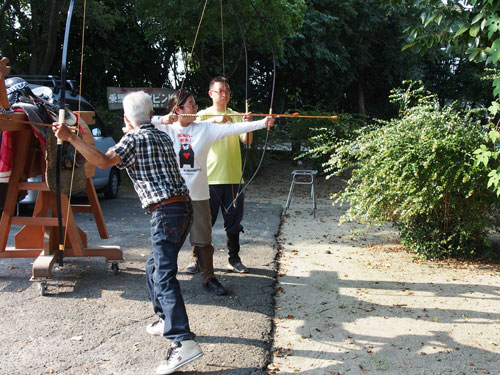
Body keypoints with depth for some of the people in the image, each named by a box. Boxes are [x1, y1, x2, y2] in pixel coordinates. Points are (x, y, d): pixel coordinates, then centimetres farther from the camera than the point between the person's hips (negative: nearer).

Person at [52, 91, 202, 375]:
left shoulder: (134, 139, -5)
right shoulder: (163, 136, 18)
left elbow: (104, 161, -20)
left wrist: (70, 137, -19)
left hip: (166, 211, -9)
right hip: (184, 205, 9)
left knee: (164, 275, -13)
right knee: (155, 266, 22)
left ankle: (184, 342, -20)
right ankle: (166, 320, 33)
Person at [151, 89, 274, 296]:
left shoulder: (205, 128, 2)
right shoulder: (166, 129, -2)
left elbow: (232, 128, -6)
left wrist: (262, 123, -14)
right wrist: (162, 120, -18)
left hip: (198, 194, 2)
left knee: (203, 239, 9)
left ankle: (208, 277, 24)